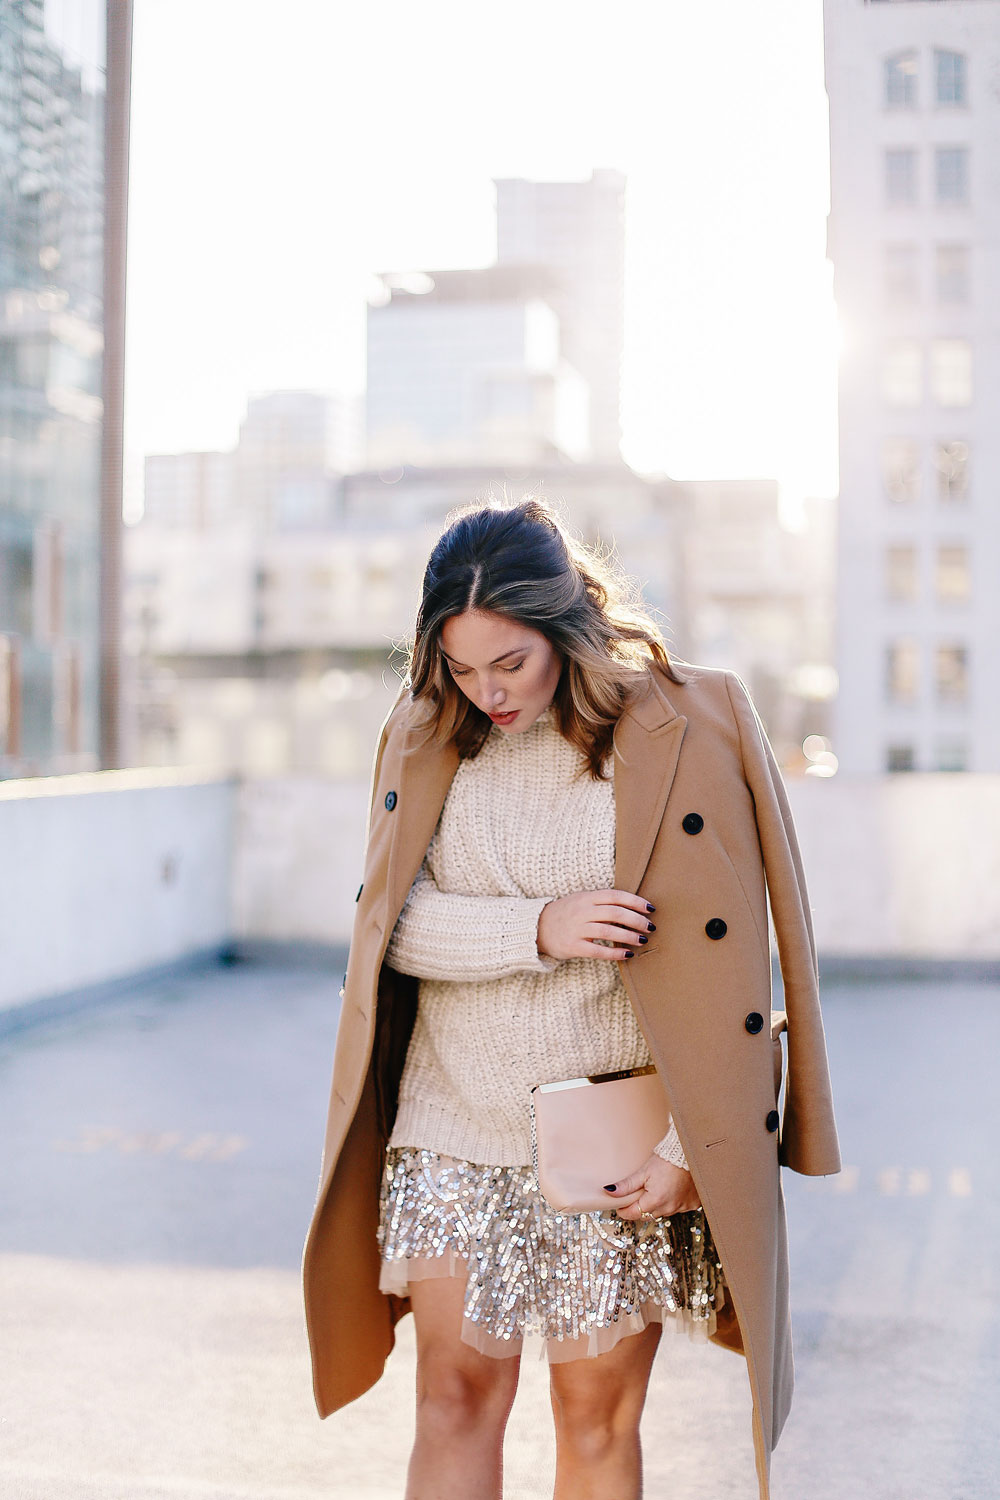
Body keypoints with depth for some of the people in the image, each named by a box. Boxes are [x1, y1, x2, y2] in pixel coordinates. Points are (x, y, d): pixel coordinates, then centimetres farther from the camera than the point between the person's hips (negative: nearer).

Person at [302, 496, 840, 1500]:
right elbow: (394, 921, -1)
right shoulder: (425, 737, 2)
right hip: (455, 1126, 2)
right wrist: (536, 928, -17)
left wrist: (689, 1145, -10)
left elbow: (725, 958, -7)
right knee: (456, 1393, 0)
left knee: (599, 1417, 7)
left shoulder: (688, 731, -8)